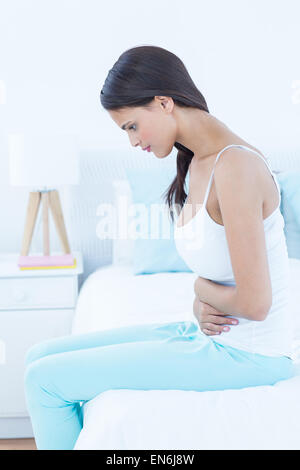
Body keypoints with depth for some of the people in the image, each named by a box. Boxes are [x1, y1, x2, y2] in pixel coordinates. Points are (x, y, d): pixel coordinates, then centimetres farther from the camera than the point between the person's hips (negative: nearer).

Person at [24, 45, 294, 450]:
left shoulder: (235, 166, -23)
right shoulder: (198, 161, 7)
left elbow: (254, 302, -24)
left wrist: (202, 289, -4)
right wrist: (201, 305, -5)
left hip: (244, 354, -9)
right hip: (213, 334, 9)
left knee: (45, 380, -9)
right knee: (42, 355, 7)